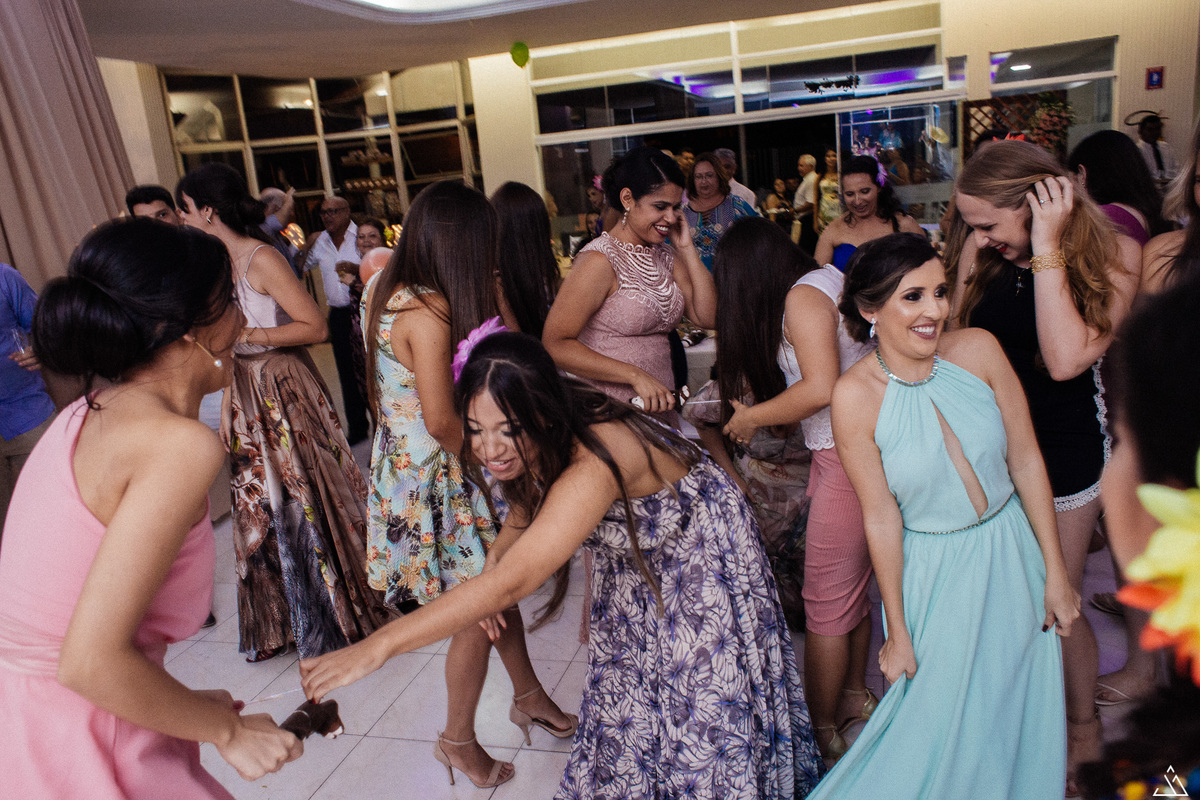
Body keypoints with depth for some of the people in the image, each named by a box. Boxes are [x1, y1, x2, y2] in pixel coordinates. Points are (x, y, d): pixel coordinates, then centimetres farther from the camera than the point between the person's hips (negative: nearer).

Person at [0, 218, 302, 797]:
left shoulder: (91, 414, 5)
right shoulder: (181, 445, -22)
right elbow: (91, 660, -26)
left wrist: (183, 704, 14)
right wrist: (228, 729, -11)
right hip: (68, 749, -8)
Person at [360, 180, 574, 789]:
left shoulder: (384, 289, 3)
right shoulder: (431, 310, -25)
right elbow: (442, 422, -27)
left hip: (403, 462, 9)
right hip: (440, 480, -9)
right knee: (478, 611, 8)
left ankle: (528, 696, 41)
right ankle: (458, 740, 30)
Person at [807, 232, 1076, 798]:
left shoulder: (978, 350, -12)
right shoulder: (855, 396, -19)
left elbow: (1026, 461, -4)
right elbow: (881, 518, -14)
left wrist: (1055, 574, 0)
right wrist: (897, 633, -6)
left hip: (1013, 553, 3)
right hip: (934, 572, -3)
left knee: (1018, 713, 19)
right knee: (939, 723, 8)